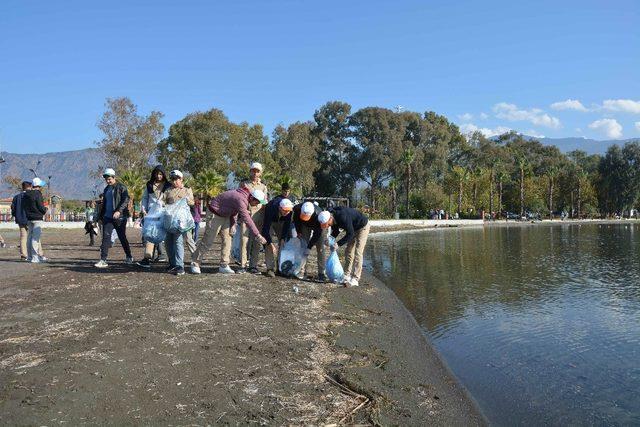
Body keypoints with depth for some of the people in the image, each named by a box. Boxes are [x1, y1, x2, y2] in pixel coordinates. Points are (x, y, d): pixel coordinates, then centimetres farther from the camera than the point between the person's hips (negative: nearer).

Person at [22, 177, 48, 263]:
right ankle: (34, 257, -7)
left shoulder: (25, 194, 11)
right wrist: (45, 210, 5)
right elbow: (41, 207, -14)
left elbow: (23, 206, 15)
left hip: (29, 218, 8)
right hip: (37, 218, -8)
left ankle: (29, 256, 18)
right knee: (35, 237, -7)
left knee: (30, 237, 12)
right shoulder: (38, 194, -13)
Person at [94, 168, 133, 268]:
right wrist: (100, 216, 20)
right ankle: (103, 260, -9)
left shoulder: (121, 188, -5)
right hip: (108, 217, 6)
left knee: (122, 237, 5)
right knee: (106, 237, -6)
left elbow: (126, 200, -16)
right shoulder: (106, 189, 17)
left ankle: (129, 257, 22)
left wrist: (119, 211, -27)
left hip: (119, 218, -6)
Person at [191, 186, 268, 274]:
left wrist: (233, 224, -2)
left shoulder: (243, 195, -2)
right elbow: (246, 219, -34)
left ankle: (224, 265, 7)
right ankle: (195, 263, 13)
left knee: (227, 239, 3)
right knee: (208, 241, -2)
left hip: (225, 215, 9)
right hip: (215, 215, -9)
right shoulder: (241, 200, -31)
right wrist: (258, 235, -33)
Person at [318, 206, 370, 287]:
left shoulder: (343, 217, -38)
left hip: (363, 226, -9)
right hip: (353, 228, 9)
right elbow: (335, 231, 3)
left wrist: (338, 244, -33)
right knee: (348, 252, 6)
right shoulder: (333, 219, -13)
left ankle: (355, 279, -14)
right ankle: (346, 276, 11)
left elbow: (350, 234, -31)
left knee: (358, 252, -14)